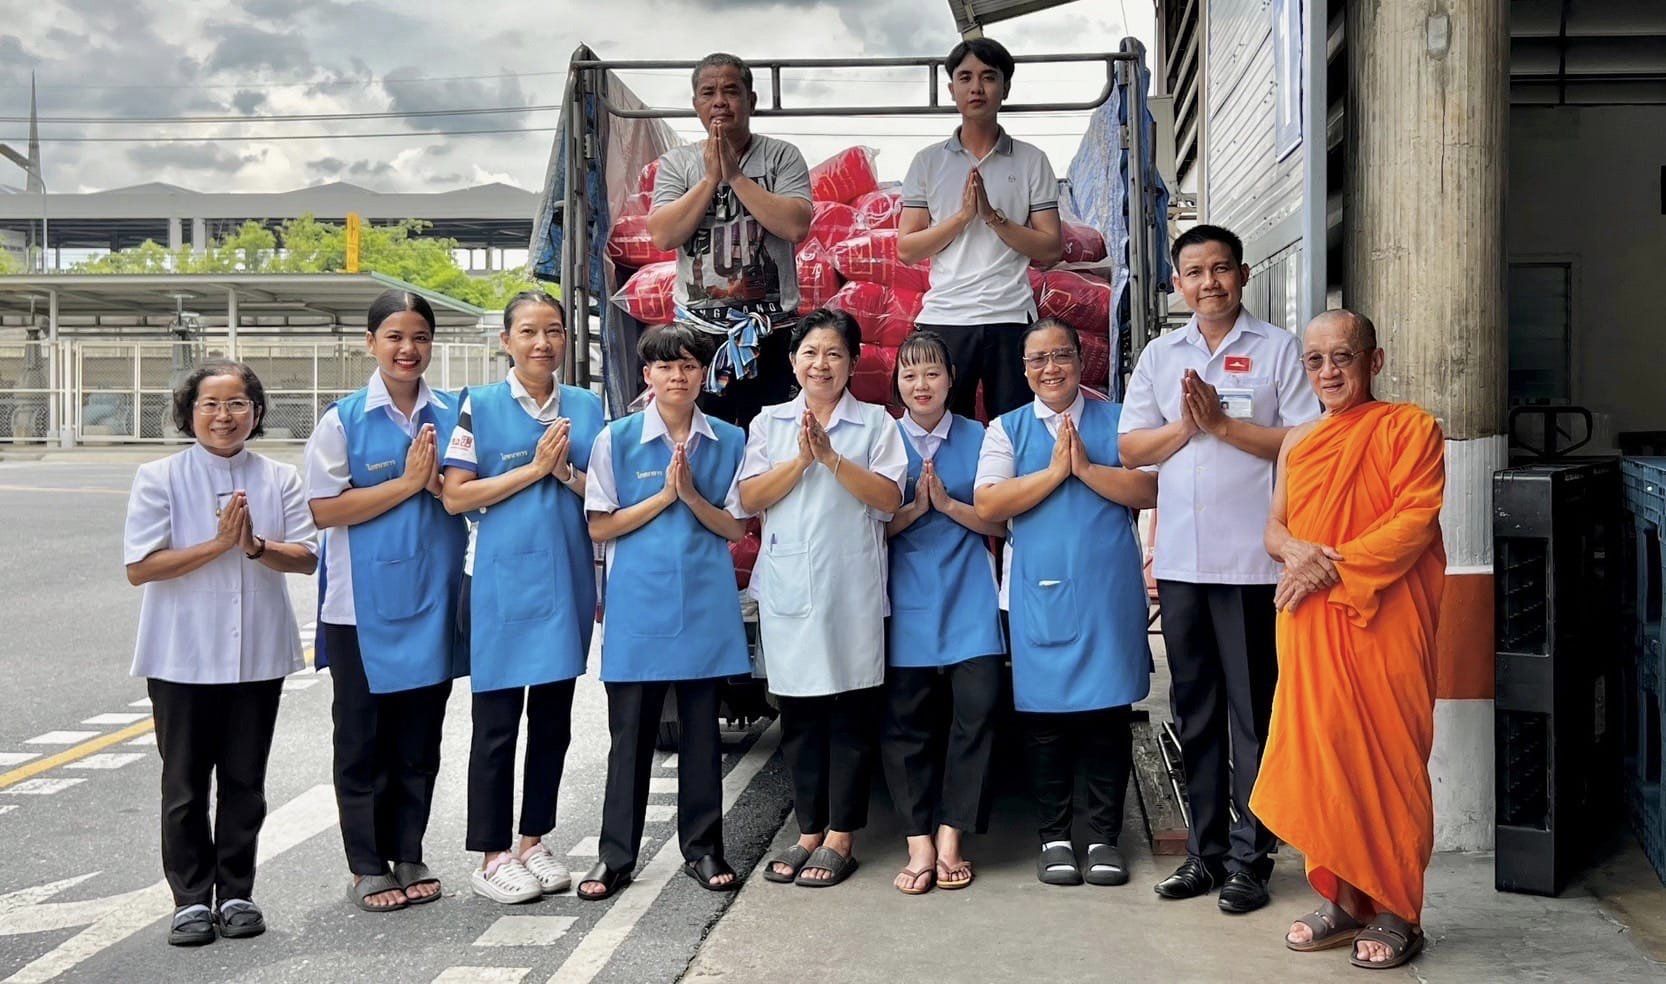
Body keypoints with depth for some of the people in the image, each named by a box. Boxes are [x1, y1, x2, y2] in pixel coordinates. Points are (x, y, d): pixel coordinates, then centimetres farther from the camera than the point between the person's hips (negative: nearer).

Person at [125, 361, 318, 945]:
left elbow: (306, 558, -2)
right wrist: (218, 544, -17)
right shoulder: (159, 479, -3)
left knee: (245, 781, 11)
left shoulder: (279, 479, 3)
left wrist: (256, 546, -20)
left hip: (258, 655, 2)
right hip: (183, 658, -2)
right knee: (185, 784, 7)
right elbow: (139, 567, -11)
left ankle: (237, 893, 22)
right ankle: (192, 899, 18)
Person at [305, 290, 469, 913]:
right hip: (364, 604, -3)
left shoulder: (453, 414, 6)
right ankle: (367, 867, 16)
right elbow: (325, 509, -12)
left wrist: (438, 482, -13)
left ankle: (409, 858, 25)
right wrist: (407, 483, -15)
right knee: (362, 740, 5)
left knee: (420, 739, 12)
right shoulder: (343, 419, -4)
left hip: (433, 599, 3)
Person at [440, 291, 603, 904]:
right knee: (497, 722, 2)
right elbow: (456, 496, -8)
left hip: (567, 581, 4)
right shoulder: (479, 406, -2)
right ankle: (492, 855, 12)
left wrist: (566, 471, -10)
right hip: (502, 583, -4)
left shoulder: (586, 408, 8)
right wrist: (533, 469, -13)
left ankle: (533, 841, 25)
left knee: (553, 717, 11)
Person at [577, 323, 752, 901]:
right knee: (631, 732, 3)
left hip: (705, 606, 2)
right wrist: (663, 496, -9)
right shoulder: (617, 440, 2)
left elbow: (736, 527, 6)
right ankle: (615, 854, 12)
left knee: (702, 730, 8)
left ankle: (703, 848, 20)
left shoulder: (728, 442, 6)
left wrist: (693, 497, -11)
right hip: (638, 604, -1)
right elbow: (600, 527, 0)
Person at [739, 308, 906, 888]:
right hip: (787, 587, 3)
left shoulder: (874, 422, 6)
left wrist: (832, 457, -14)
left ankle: (841, 837, 8)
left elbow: (889, 497, -6)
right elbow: (749, 498, 2)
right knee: (798, 713, 7)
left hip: (852, 585, -2)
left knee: (851, 710, 0)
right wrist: (801, 459, -9)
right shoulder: (770, 423, 13)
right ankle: (810, 831, 18)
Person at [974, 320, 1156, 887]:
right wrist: (1054, 471, -8)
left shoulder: (1115, 422, 10)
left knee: (1109, 711, 2)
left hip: (1108, 590, 0)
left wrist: (1087, 468, -11)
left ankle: (1105, 836, 13)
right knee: (1045, 715, 3)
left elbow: (1149, 491, -3)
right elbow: (988, 505, -5)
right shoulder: (1006, 430, 9)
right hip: (1039, 592, 0)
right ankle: (1054, 836, 15)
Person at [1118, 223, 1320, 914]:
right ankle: (1206, 850, 19)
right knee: (1194, 709, 10)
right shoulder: (1159, 357, 15)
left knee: (1251, 709, 0)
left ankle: (1250, 856, 7)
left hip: (1249, 558, -4)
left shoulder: (1278, 350, 4)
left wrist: (1223, 424, -11)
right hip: (1179, 558, 4)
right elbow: (1131, 448, 11)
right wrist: (1185, 426, -5)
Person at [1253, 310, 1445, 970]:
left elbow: (1416, 519, -12)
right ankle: (1342, 901, 18)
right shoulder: (1297, 442, 16)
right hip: (1310, 625, 5)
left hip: (1384, 620, -5)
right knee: (1319, 754, 6)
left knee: (1386, 759, -1)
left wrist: (1332, 568, -17)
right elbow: (1275, 527, 15)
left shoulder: (1408, 427, -2)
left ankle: (1396, 914, 10)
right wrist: (1295, 551, -9)